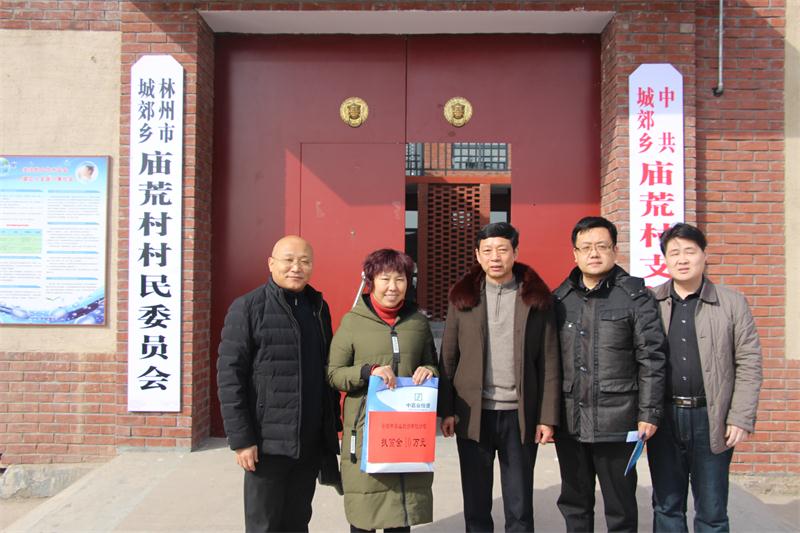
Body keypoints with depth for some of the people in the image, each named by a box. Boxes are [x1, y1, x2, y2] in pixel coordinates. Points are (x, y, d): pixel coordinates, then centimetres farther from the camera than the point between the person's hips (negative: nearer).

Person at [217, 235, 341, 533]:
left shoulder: (319, 308, 11)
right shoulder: (247, 307, -6)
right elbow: (230, 376, -11)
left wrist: (333, 425, 12)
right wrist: (240, 438, -15)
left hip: (311, 442, 5)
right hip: (268, 442, -5)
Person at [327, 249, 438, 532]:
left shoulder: (418, 321, 10)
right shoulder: (352, 320, 0)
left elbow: (432, 365, 20)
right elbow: (333, 373, 1)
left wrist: (429, 371, -4)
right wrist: (367, 371, -16)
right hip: (365, 428, -2)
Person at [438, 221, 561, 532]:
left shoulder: (536, 297, 1)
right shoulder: (463, 296, 3)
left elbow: (549, 362, 0)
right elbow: (448, 358, 4)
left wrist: (548, 417, -4)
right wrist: (446, 410, -1)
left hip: (520, 415, -1)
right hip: (473, 414, 1)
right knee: (476, 506, 12)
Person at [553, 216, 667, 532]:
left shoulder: (635, 296, -2)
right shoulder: (559, 299, 7)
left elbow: (652, 358, -5)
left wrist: (649, 413, -9)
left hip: (616, 422, -3)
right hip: (569, 421, 4)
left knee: (620, 507, 10)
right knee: (574, 504, 16)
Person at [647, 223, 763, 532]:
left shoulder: (732, 303, 1)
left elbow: (748, 364, 0)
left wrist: (741, 418, -5)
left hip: (711, 419, -1)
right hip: (664, 417, 1)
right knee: (666, 507, 13)